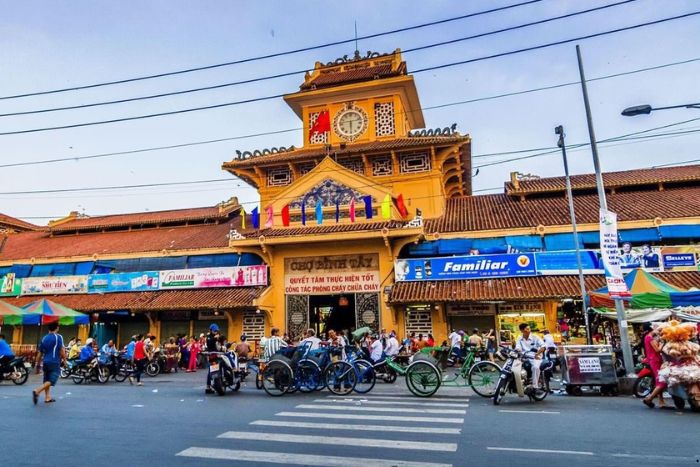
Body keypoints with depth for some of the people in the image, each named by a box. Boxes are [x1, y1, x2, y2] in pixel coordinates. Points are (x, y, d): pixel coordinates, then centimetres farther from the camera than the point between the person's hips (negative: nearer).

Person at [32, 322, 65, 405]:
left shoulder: (44, 338, 11)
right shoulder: (58, 337, -7)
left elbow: (40, 353, 13)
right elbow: (62, 350, -10)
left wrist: (38, 363, 20)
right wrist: (64, 360, 4)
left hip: (46, 362, 6)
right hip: (55, 363, -6)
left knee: (47, 380, 15)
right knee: (51, 381, -6)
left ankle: (47, 397, 15)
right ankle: (37, 391, -24)